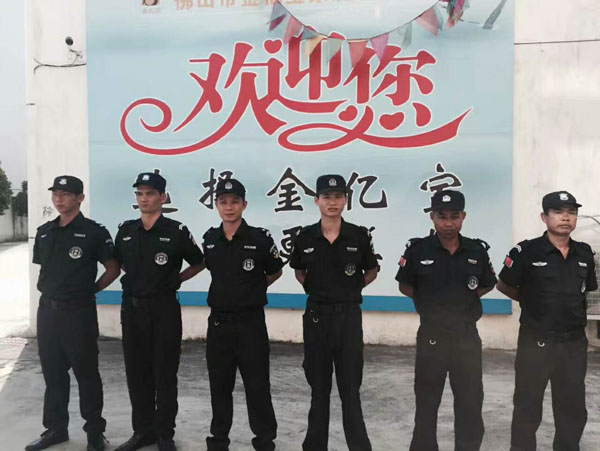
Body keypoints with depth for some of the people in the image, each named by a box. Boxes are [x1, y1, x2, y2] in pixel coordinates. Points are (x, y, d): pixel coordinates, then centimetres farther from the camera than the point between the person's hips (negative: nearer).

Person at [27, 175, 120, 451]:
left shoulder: (93, 232, -8)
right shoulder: (44, 232, 10)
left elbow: (113, 269, -4)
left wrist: (89, 290, -4)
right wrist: (49, 290, 9)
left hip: (79, 312, -6)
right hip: (47, 311, 6)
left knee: (86, 374, 5)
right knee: (53, 373, 15)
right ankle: (56, 428, 28)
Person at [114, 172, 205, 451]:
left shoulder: (176, 231, -7)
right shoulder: (125, 230, 6)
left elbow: (199, 263, 4)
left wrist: (175, 279, -1)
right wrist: (135, 280, 10)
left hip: (164, 310, -4)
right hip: (131, 309, 5)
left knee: (164, 375, 4)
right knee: (136, 374, 12)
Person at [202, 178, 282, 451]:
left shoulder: (260, 239, -10)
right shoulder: (210, 239, 3)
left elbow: (275, 273, 5)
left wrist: (253, 290, 7)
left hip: (251, 321, -4)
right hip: (218, 321, 4)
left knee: (257, 385, 3)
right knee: (219, 384, 14)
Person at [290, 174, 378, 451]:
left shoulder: (359, 236, -6)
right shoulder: (305, 237, -2)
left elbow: (372, 271, 9)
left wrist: (352, 288, 2)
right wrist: (314, 288, 5)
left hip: (349, 315, -1)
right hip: (316, 315, 2)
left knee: (350, 387, 5)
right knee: (319, 386, 12)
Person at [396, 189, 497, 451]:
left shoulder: (477, 251, -2)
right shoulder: (417, 250, -8)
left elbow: (487, 285, 13)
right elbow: (405, 286, 4)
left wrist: (460, 300, 3)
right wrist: (430, 303, -1)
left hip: (467, 336, 2)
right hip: (431, 336, -1)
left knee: (471, 402, 10)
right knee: (426, 402, 12)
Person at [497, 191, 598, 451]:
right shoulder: (526, 251, -12)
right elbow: (503, 285, 1)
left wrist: (569, 307, 7)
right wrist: (532, 302, 5)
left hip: (575, 342, 4)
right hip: (536, 341, -4)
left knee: (574, 408, 16)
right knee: (527, 407, 7)